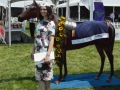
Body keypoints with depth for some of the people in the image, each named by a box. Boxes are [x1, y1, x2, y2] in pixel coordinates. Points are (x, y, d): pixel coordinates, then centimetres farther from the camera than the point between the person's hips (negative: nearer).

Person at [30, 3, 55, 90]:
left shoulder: (51, 23, -11)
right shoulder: (40, 22, 10)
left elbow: (51, 40, -17)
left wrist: (48, 55, -25)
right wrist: (33, 51, 15)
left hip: (46, 51, -7)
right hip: (38, 51, 7)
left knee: (46, 73, 6)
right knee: (39, 73, 10)